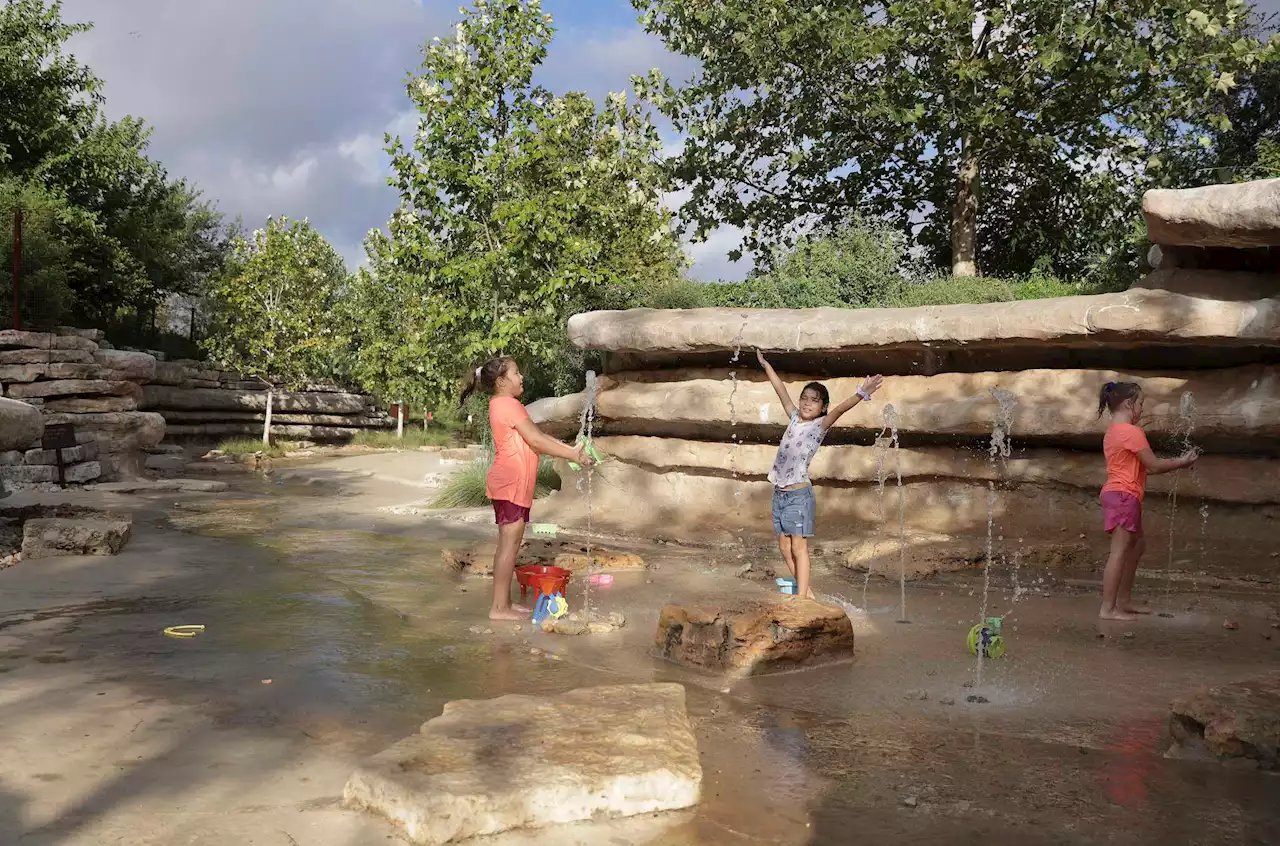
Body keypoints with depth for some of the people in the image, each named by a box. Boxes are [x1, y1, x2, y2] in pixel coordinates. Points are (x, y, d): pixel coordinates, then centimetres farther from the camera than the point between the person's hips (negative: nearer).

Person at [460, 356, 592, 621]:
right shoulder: (508, 404, -14)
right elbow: (537, 441, -17)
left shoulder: (503, 405, 18)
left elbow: (537, 437, 19)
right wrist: (574, 455, -13)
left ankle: (504, 603, 17)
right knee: (509, 543, -8)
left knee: (509, 544, 12)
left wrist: (571, 449, 14)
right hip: (510, 483, -10)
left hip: (512, 484, 10)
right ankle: (499, 607, -5)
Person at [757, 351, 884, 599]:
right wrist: (766, 365, 30)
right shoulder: (794, 418, 11)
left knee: (798, 547, -6)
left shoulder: (820, 426, -6)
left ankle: (802, 597, -4)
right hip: (779, 493, 7)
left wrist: (861, 394, -40)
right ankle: (806, 591, 19)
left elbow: (838, 410, -23)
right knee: (784, 547, 10)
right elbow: (781, 390, 20)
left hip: (799, 494, -7)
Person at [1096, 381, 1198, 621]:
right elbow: (1153, 466, -11)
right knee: (1120, 551, -8)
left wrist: (1173, 462, 16)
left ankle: (1124, 600, 22)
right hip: (1124, 496, -10)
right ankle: (1108, 608, -8)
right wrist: (1181, 462, 4)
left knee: (1137, 545, 19)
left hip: (1116, 494, 10)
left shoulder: (1113, 432, 15)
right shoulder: (1132, 432, -14)